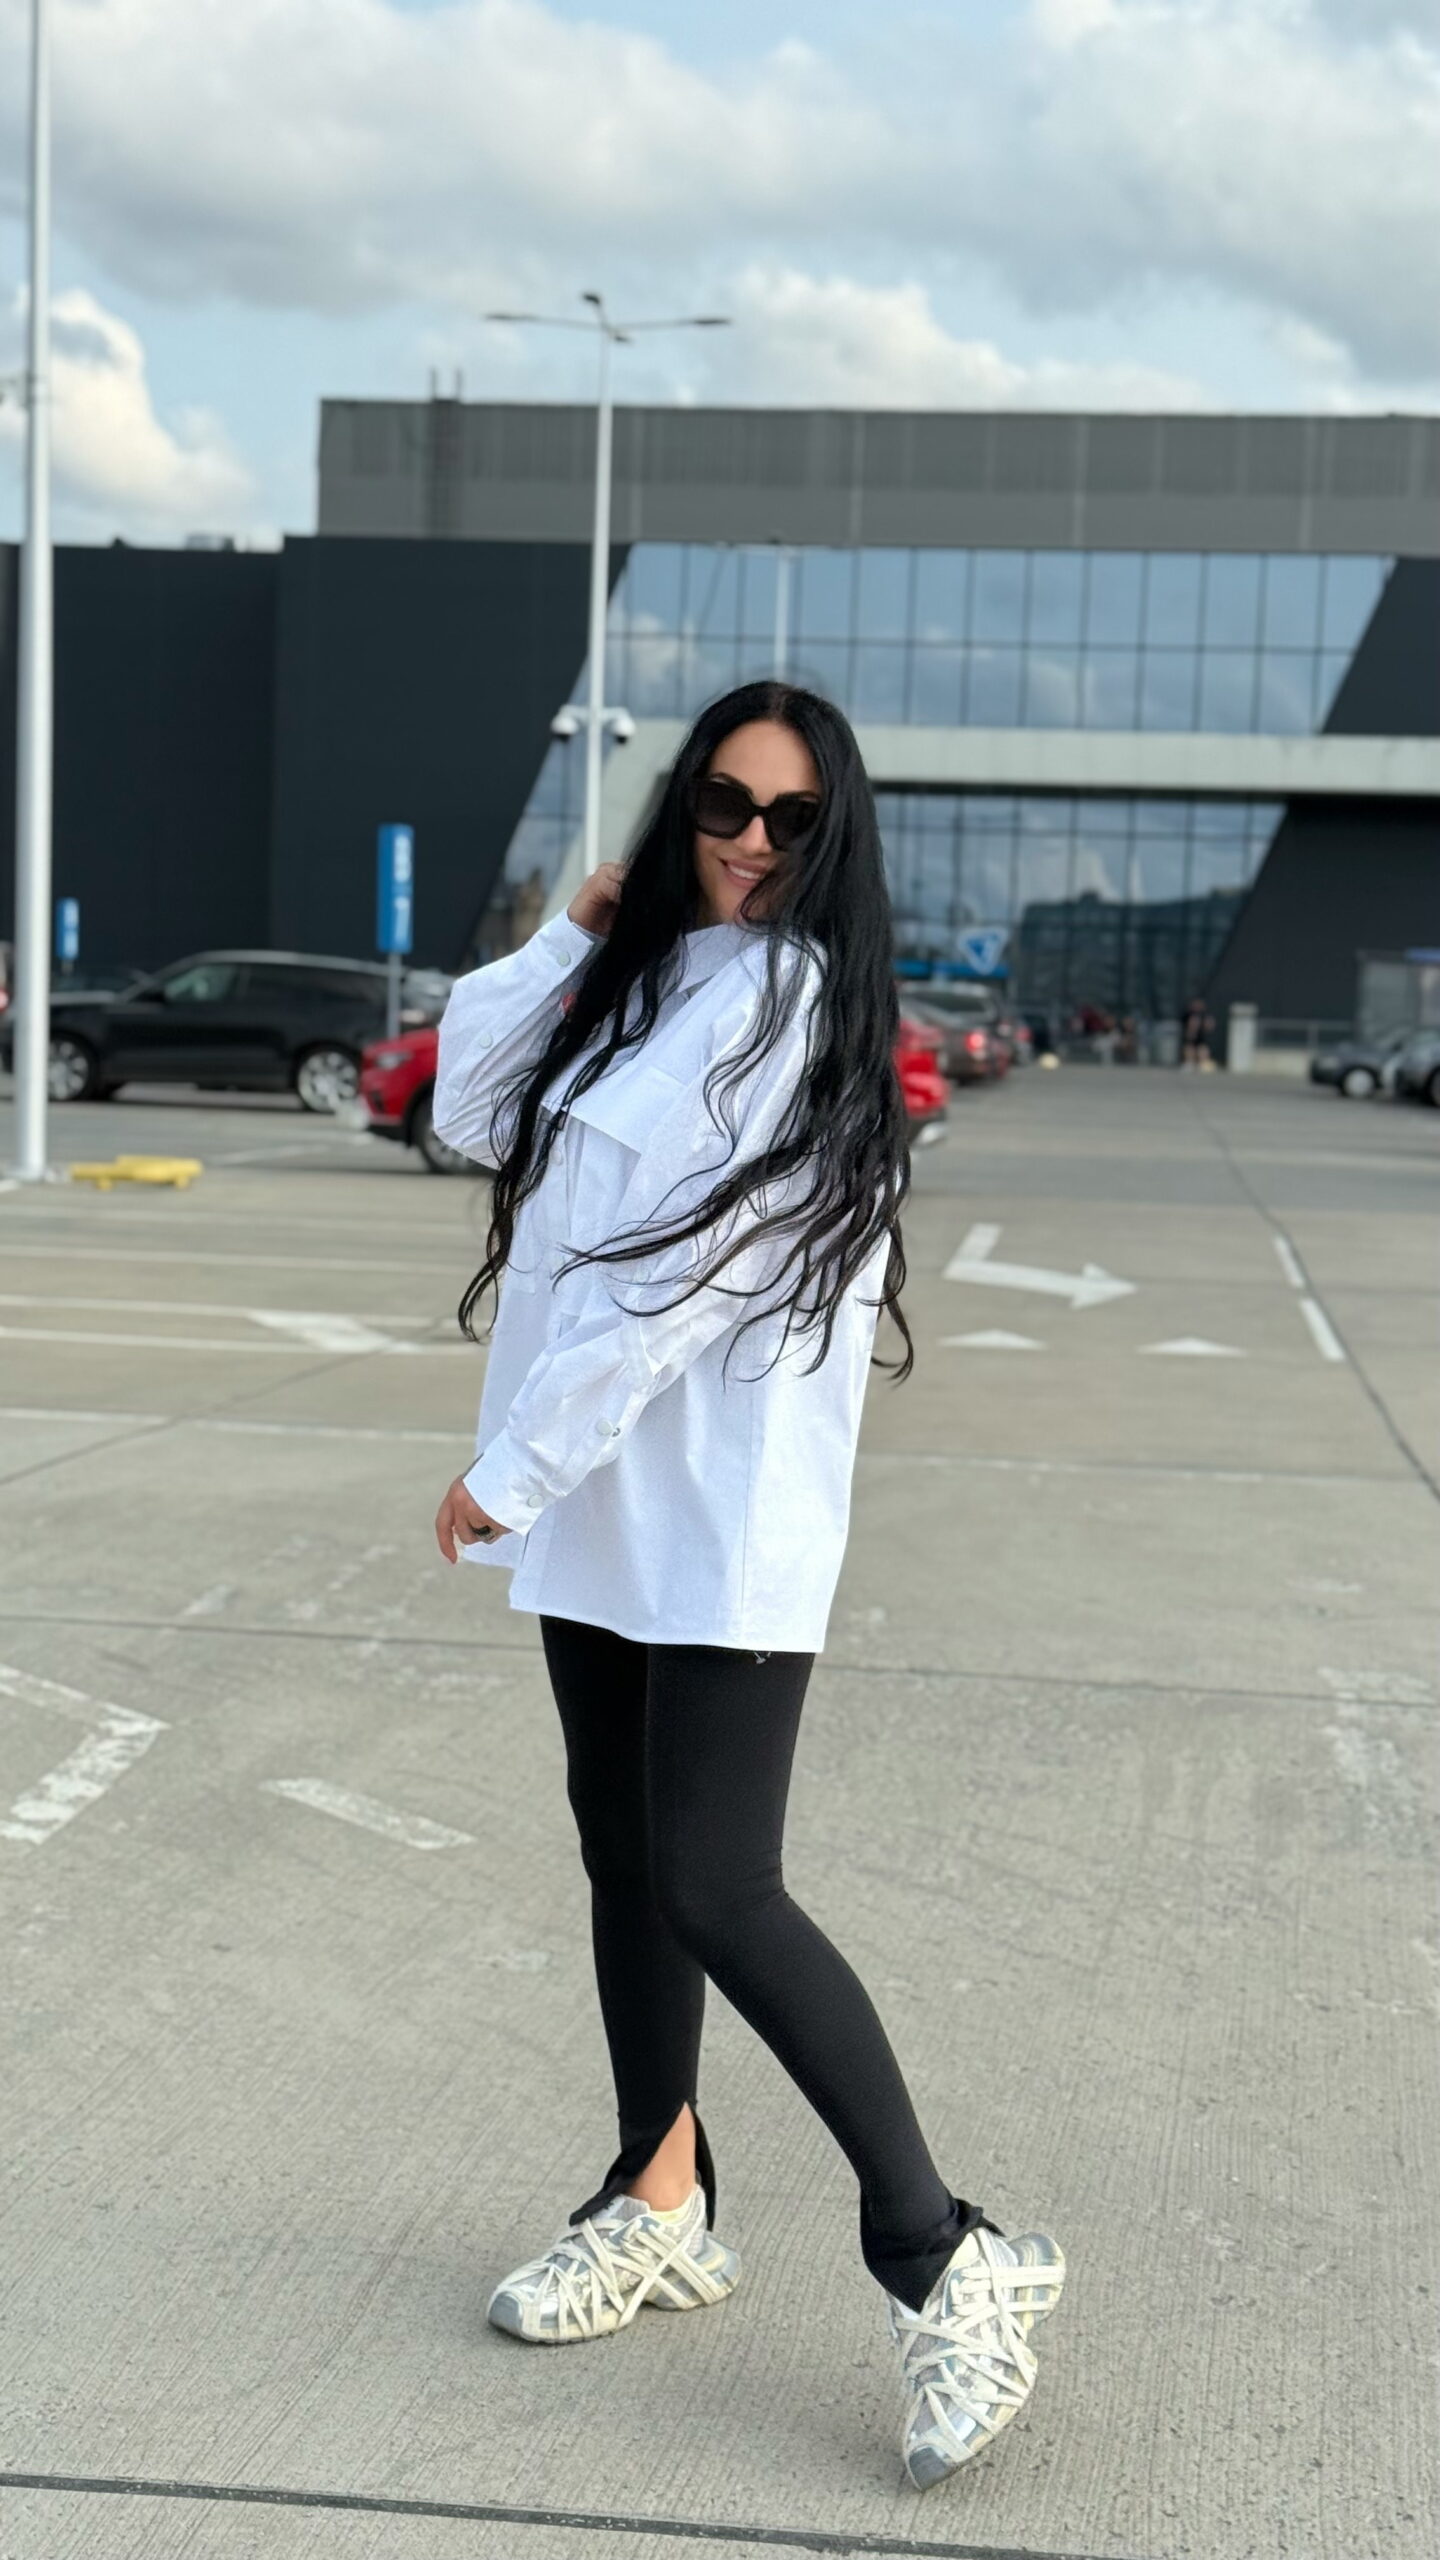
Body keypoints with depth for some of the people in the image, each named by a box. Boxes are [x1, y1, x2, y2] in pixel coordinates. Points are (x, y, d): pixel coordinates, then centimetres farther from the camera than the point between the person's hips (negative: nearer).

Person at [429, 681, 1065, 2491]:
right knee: (624, 1858, 15)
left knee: (719, 1892, -11)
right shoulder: (640, 984, 13)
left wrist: (506, 1470, -15)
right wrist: (573, 933, 2)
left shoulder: (800, 1004, -12)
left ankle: (942, 2263, -1)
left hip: (725, 1524, -8)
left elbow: (684, 1272, -17)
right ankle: (660, 2207, 30)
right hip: (593, 1510, 8)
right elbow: (474, 1116, 14)